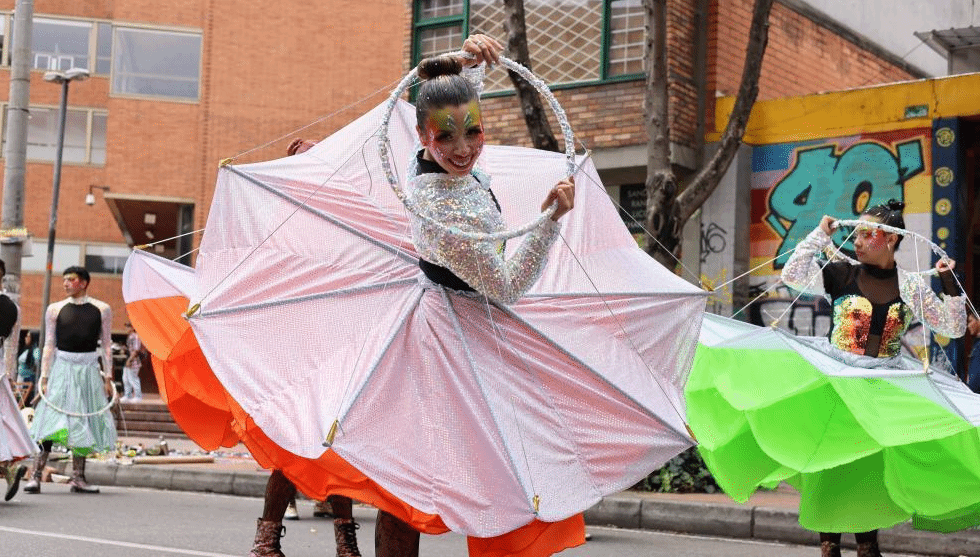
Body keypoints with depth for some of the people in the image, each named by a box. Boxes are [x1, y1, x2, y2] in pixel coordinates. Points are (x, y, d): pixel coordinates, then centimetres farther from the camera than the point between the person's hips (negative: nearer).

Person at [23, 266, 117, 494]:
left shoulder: (102, 309, 6)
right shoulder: (55, 309, 6)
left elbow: (106, 345, 8)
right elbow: (49, 345, 6)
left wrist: (107, 377, 3)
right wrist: (44, 377, 0)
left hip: (89, 371, 1)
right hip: (62, 368, -1)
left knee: (84, 422, 3)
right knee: (51, 420, -11)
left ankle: (78, 478, 10)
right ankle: (35, 476, -10)